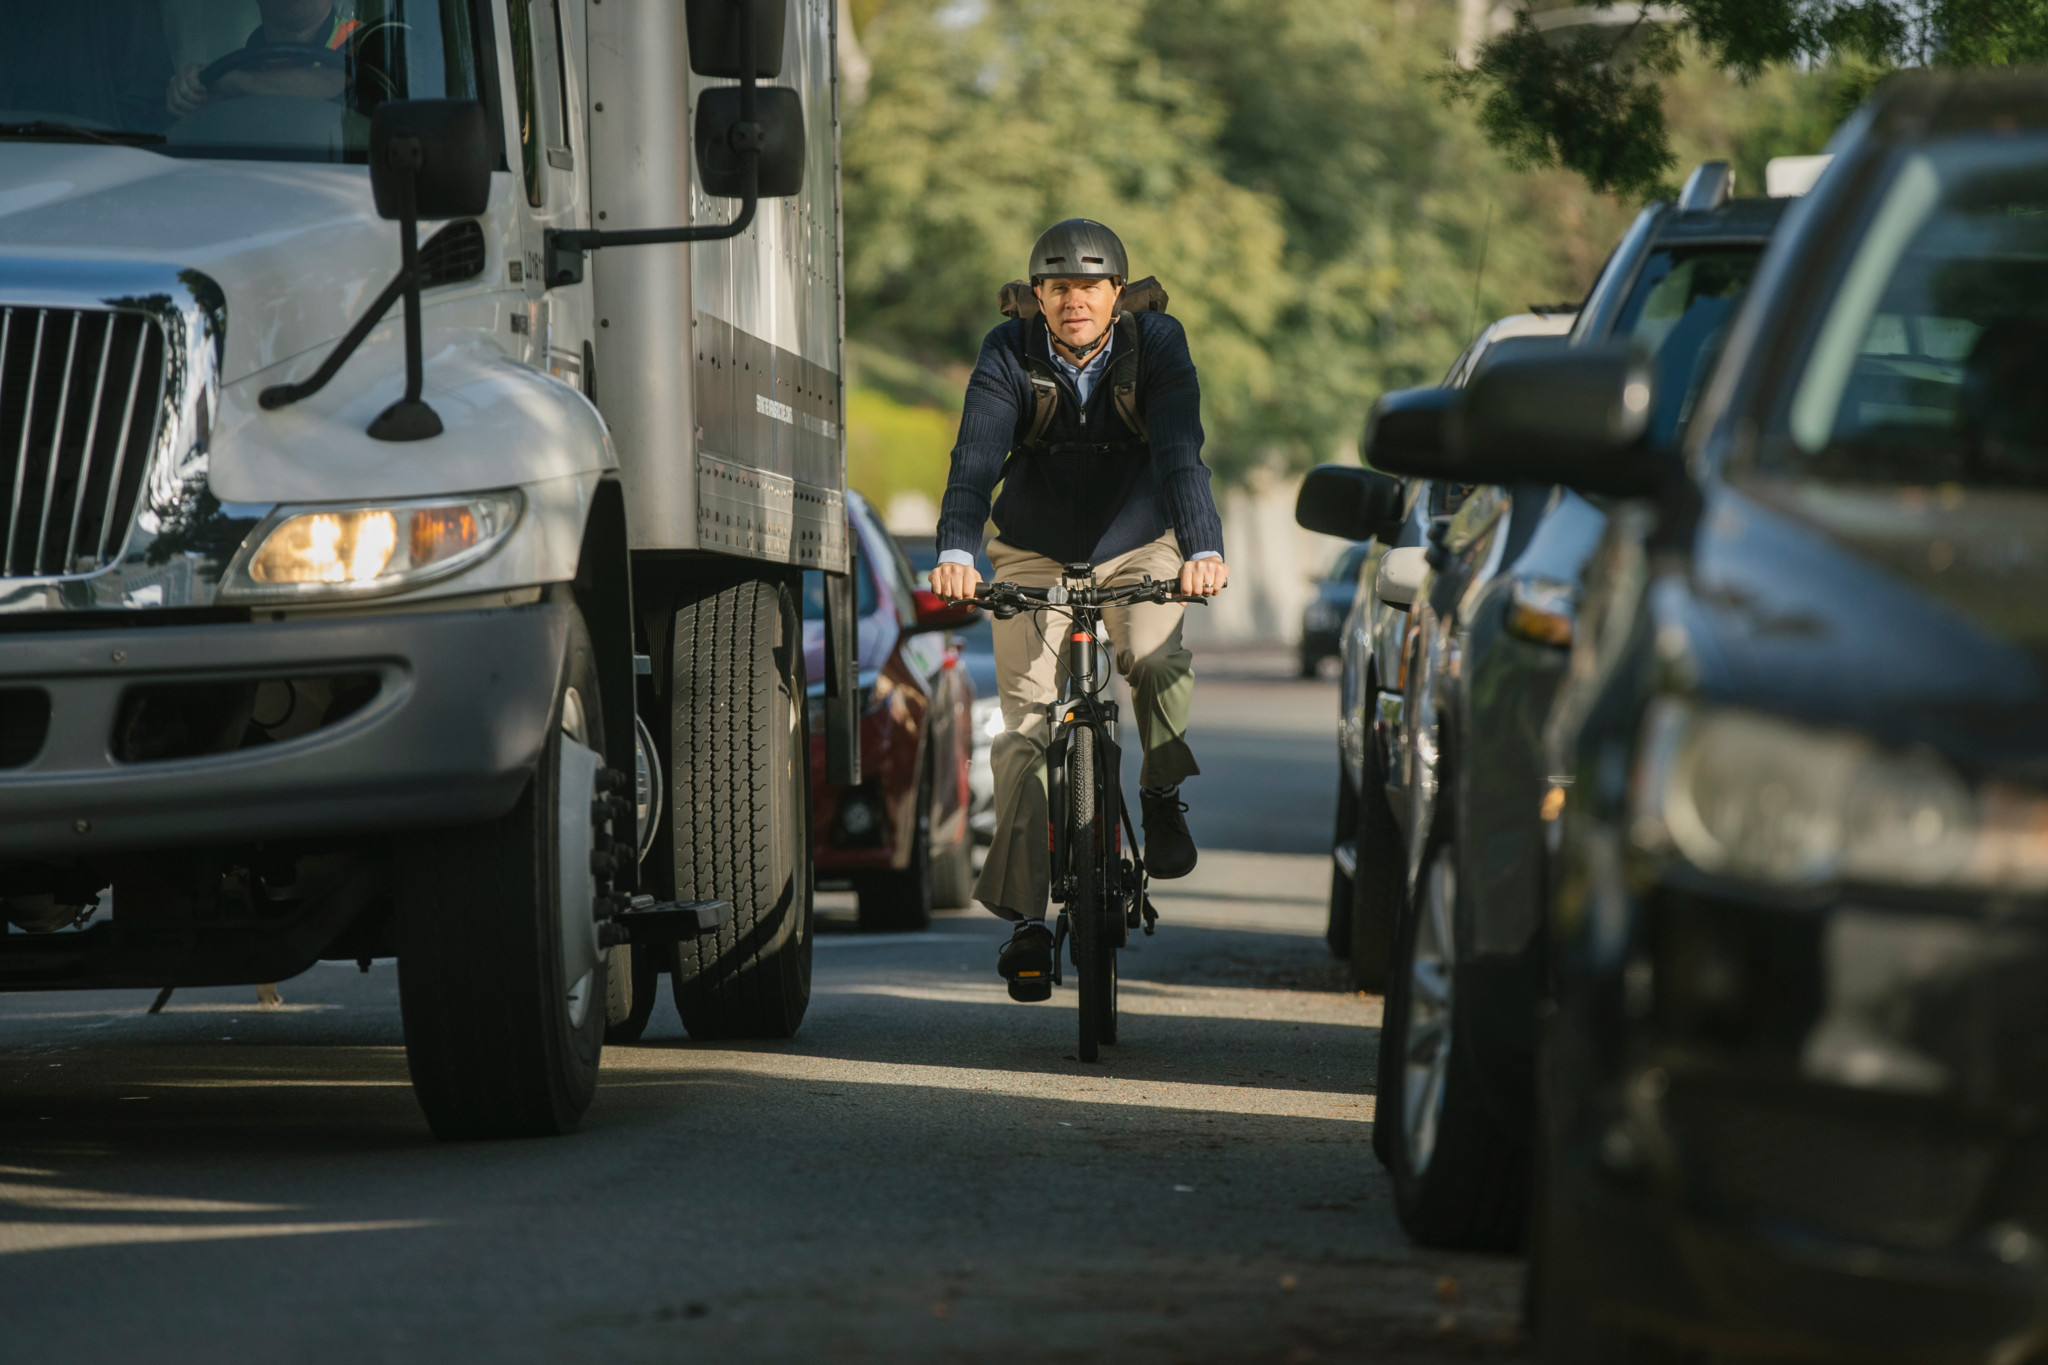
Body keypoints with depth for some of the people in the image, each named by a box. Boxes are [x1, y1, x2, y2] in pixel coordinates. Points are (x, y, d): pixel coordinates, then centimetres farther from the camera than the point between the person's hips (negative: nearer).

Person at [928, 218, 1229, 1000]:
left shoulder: (1156, 346, -15)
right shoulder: (1010, 355, -14)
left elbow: (1181, 453, -28)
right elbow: (975, 458, -26)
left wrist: (1204, 548, -44)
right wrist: (956, 552, -44)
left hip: (1137, 545, 0)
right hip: (1034, 555, 0)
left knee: (1158, 662, -30)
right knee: (1026, 720, -10)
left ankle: (1162, 794, -1)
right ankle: (1024, 918, -8)